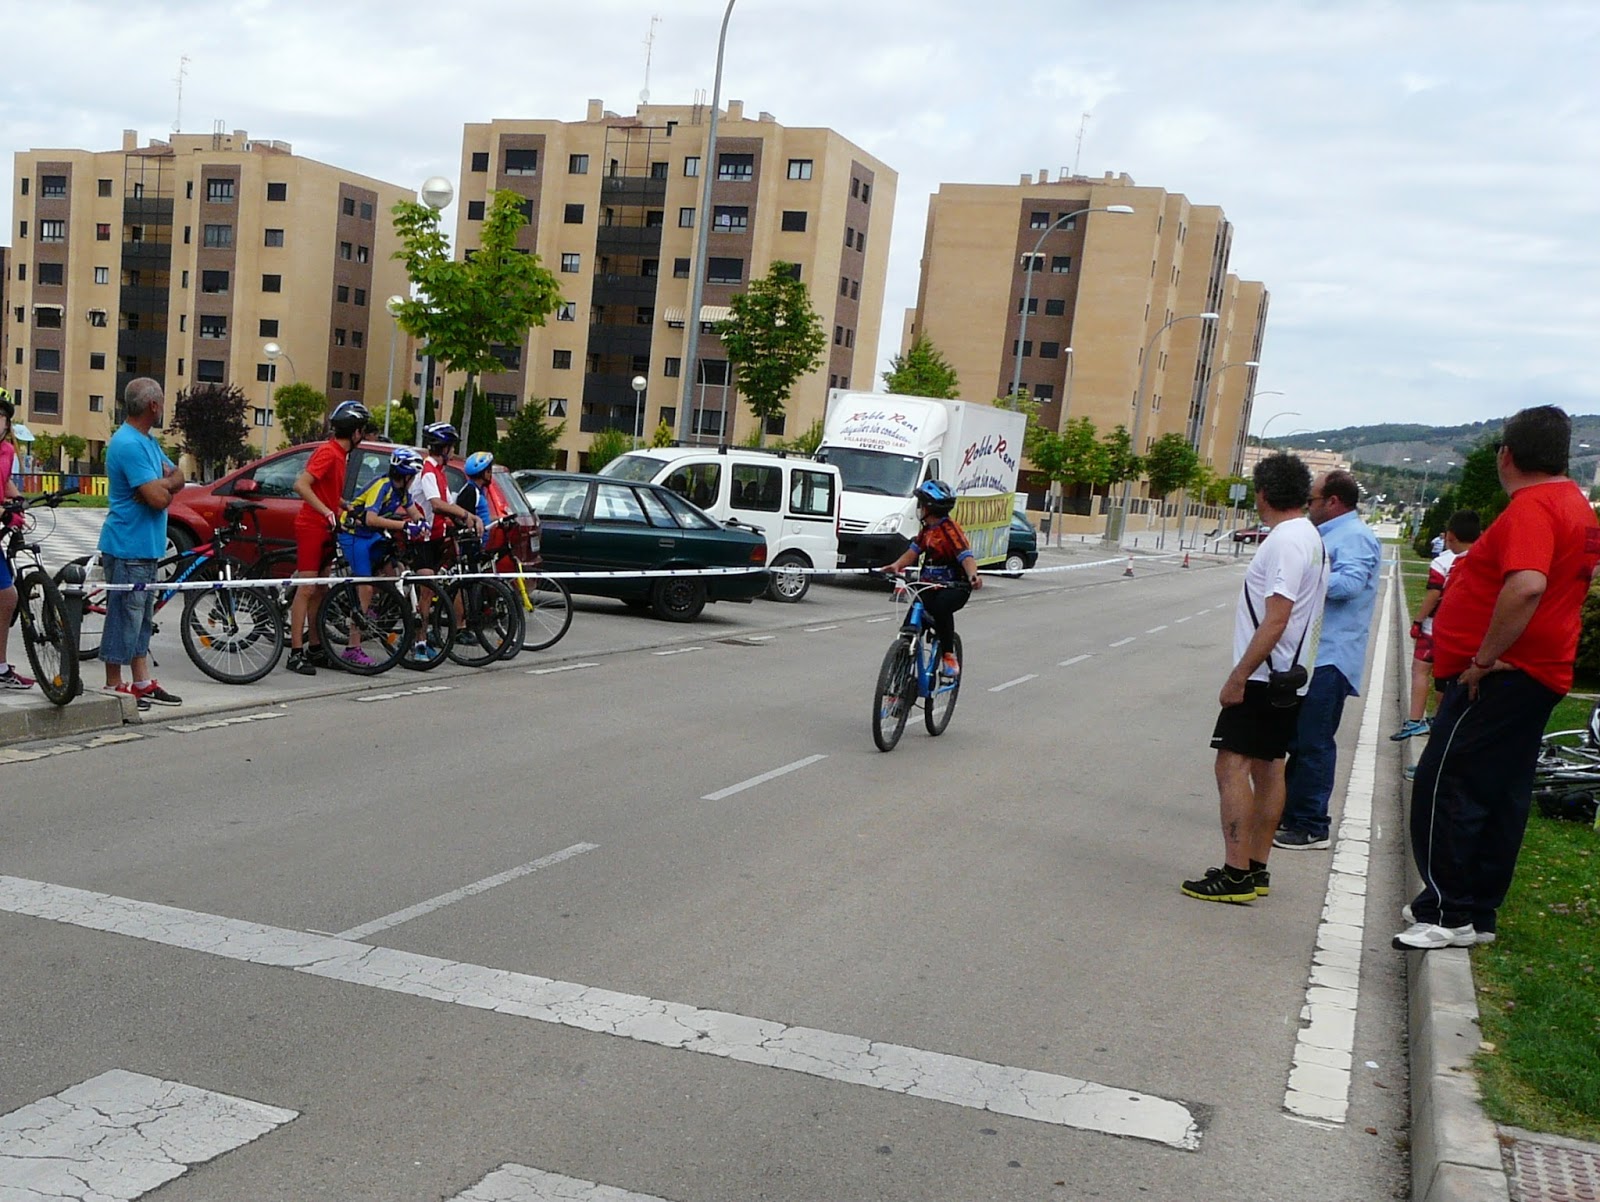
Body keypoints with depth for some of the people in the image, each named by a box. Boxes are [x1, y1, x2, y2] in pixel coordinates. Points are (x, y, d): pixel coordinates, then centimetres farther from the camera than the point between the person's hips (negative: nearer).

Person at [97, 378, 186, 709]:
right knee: (124, 616, -3)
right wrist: (166, 486, -2)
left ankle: (143, 683, 22)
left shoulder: (148, 441, 14)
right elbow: (159, 499, -24)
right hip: (127, 546, -10)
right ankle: (114, 686, 6)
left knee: (142, 617, 14)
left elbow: (178, 478, 10)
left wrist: (160, 485, -11)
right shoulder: (128, 444, -19)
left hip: (146, 545, 10)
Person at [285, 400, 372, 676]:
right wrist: (328, 512, -28)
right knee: (307, 589, -9)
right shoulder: (328, 452, -15)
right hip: (311, 527, -9)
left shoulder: (340, 454, 14)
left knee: (320, 590, 12)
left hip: (325, 529, 9)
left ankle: (315, 648, 20)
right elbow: (301, 484, -25)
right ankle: (296, 653, -8)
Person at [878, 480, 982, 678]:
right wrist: (897, 565, -11)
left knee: (941, 608, -35)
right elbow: (914, 550, 9)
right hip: (930, 585, 8)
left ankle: (949, 656, -21)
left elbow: (966, 556, -28)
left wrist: (973, 576, -48)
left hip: (955, 587, -8)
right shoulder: (927, 529, 11)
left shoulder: (950, 530, -16)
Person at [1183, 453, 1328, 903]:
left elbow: (1275, 620, -23)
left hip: (1263, 677, -10)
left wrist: (1239, 675, -21)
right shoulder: (1308, 537, 14)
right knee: (1268, 767, 13)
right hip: (1287, 678, 11)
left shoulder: (1285, 541, -17)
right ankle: (1256, 869, 19)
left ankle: (1236, 873, -11)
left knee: (1233, 765, -10)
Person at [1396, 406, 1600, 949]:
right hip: (1538, 675, 11)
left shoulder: (1531, 507, -17)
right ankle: (1477, 912, 22)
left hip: (1498, 678, -10)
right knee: (1501, 798, 14)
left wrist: (1485, 658, -25)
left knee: (1444, 789, -7)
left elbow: (1527, 585, -33)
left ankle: (1448, 913, -3)